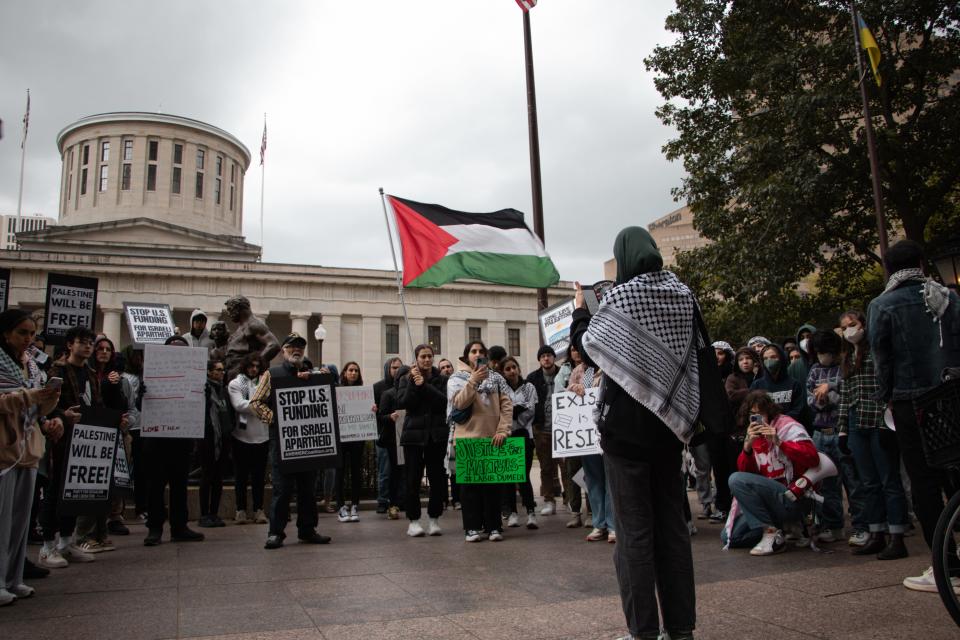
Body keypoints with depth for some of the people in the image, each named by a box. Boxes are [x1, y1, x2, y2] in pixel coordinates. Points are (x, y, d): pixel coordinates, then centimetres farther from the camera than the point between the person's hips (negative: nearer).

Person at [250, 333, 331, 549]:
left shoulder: (311, 375, 16)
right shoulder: (272, 374, 5)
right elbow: (256, 401, 2)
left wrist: (308, 381, -6)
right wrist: (273, 418, -10)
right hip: (282, 439, -4)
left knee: (308, 487, 8)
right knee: (282, 487, -3)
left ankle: (307, 530, 17)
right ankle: (276, 532, 6)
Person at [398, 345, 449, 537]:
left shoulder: (441, 379, 7)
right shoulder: (406, 379, 6)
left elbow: (444, 401, -9)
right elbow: (402, 403, -7)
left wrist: (424, 385, -14)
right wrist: (413, 383, -14)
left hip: (437, 435, 1)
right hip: (413, 434, -1)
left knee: (437, 478, 2)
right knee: (413, 478, 0)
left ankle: (434, 519, 14)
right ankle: (413, 521, 9)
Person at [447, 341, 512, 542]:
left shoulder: (496, 378, 10)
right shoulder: (456, 379, 6)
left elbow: (506, 406, 2)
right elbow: (459, 403, -12)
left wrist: (502, 431, -9)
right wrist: (474, 380, -21)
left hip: (492, 438, 1)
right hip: (467, 437, -1)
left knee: (492, 482, 4)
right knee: (470, 483, 1)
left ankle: (493, 526, 10)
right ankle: (473, 527, 7)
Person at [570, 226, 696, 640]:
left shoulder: (620, 297, -11)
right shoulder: (682, 295, 5)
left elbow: (587, 349, -4)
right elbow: (694, 350, 13)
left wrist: (580, 310, 9)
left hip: (626, 424, -5)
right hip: (669, 422, 5)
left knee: (635, 529, 1)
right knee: (672, 524, 11)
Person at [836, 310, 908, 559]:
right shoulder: (846, 359, 17)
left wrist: (886, 423, -16)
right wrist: (843, 430, 13)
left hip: (880, 425, -7)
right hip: (857, 426, 7)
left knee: (890, 482, -3)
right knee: (869, 484, 10)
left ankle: (897, 539, 2)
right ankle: (877, 536, 17)